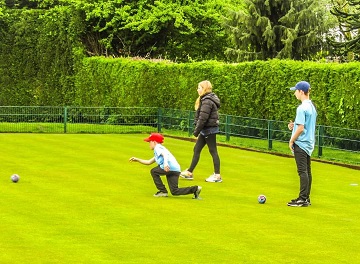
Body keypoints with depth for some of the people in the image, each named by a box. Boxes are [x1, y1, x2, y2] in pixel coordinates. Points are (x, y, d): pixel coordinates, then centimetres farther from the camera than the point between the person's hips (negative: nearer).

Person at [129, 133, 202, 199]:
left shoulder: (158, 147, 5)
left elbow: (165, 154, -16)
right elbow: (149, 162, 43)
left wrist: (165, 163, -34)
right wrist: (137, 159, 41)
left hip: (171, 167, -9)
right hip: (176, 170, 9)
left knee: (153, 171, 11)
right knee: (174, 191, 6)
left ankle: (163, 191, 6)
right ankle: (195, 189, -2)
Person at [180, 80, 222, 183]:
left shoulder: (207, 101, -19)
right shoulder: (205, 99, 13)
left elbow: (203, 118, -22)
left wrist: (196, 132, -17)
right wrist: (198, 131, 16)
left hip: (209, 130, -10)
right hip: (206, 130, 10)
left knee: (213, 151, -4)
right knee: (196, 149, 13)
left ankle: (217, 175, 2)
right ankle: (189, 172, 19)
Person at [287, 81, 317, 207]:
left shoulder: (302, 108, -17)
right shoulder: (312, 106, 12)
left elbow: (301, 128, -21)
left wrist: (292, 140, -10)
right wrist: (294, 125, 9)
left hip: (301, 143, -10)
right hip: (309, 143, 10)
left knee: (303, 171, -8)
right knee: (307, 171, 12)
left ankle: (303, 199, -8)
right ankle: (306, 198, 17)